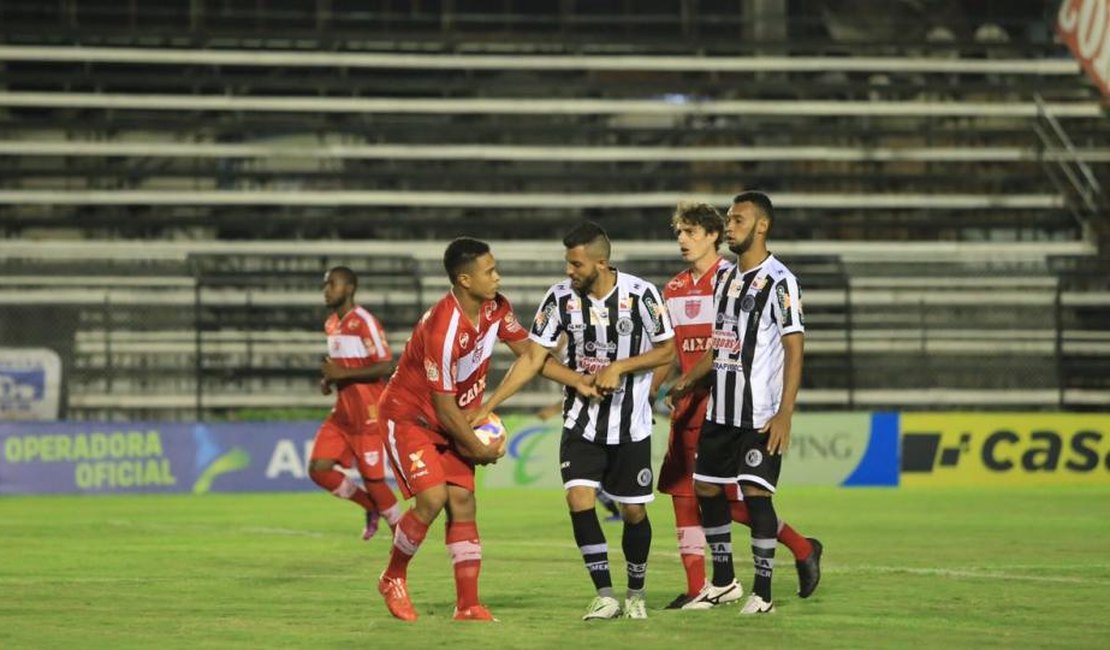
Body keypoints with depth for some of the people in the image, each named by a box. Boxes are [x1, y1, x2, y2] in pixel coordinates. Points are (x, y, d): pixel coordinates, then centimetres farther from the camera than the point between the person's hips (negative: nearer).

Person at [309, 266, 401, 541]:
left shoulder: (364, 322, -15)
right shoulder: (331, 325, 12)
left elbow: (385, 366, -20)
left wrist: (343, 373, -22)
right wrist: (328, 379, 6)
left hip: (367, 413, -8)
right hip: (342, 412, 8)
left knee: (372, 478, -3)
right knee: (318, 469, -1)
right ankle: (372, 506, 18)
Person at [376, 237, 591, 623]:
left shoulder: (496, 309, -8)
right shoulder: (443, 329, -31)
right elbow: (444, 407, -25)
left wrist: (580, 382, -4)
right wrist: (479, 449, -14)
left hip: (454, 421, 7)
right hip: (409, 414, -7)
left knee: (462, 501, -3)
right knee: (432, 497, -20)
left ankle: (468, 605, -3)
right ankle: (393, 579, 3)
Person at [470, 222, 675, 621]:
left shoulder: (641, 295, -14)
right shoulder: (561, 297, -8)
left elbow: (667, 350, -4)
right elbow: (533, 358, -4)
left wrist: (620, 367, -19)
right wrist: (487, 407, -9)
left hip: (631, 424, -2)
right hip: (581, 420, 2)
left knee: (633, 511, 4)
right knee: (579, 499, -15)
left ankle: (636, 595, 25)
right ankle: (605, 597, -8)